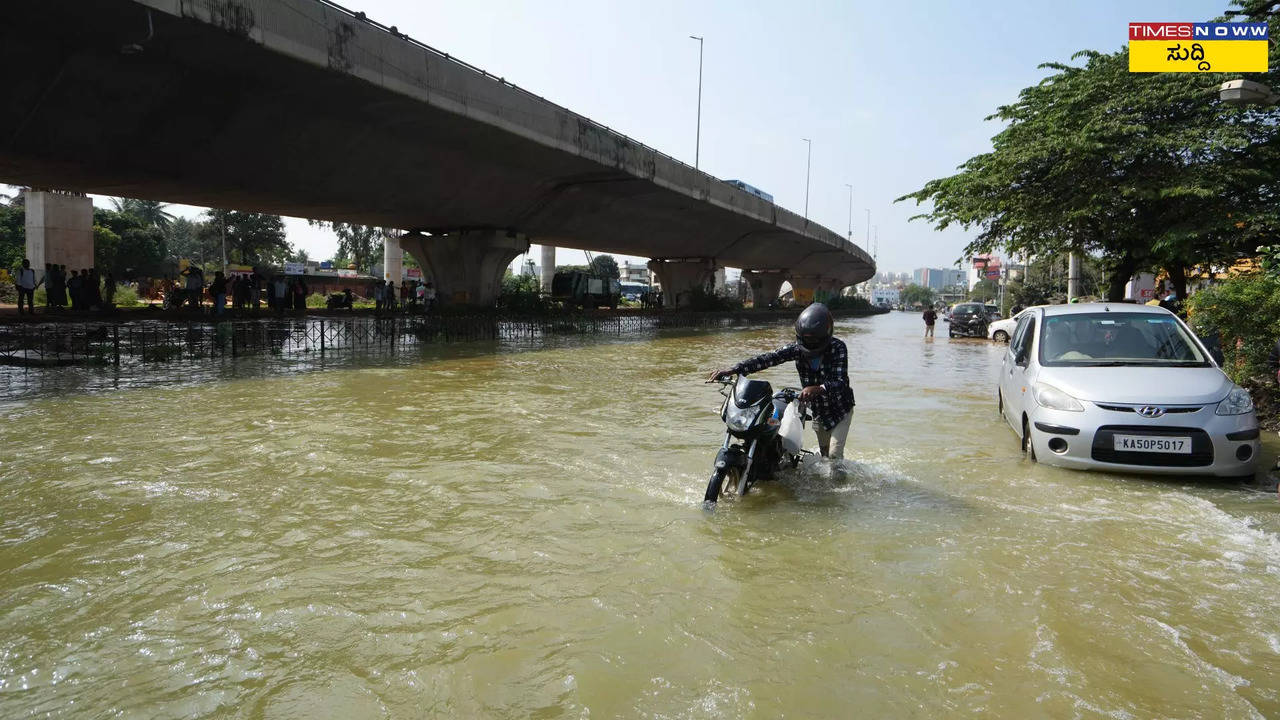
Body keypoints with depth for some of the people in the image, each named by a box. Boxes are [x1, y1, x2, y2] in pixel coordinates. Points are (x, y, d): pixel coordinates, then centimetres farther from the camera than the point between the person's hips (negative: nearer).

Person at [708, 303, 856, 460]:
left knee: (834, 456, -11)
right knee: (824, 454, 18)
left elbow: (840, 381, -35)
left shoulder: (837, 348, -24)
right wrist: (734, 369, -37)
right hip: (817, 411, 4)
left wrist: (818, 389, -56)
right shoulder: (798, 348, -14)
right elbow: (769, 358, -25)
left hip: (840, 409, -4)